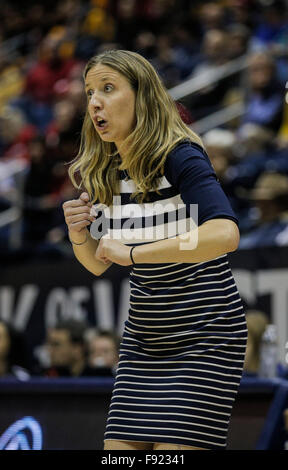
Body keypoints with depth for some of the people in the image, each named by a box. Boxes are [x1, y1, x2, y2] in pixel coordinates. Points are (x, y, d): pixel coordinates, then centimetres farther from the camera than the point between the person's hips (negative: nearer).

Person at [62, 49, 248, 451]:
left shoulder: (180, 157, -16)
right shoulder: (100, 173, 5)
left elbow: (225, 234, -33)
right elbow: (97, 263, 16)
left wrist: (131, 252, -30)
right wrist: (78, 234, -7)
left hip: (203, 338, -6)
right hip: (144, 338, 6)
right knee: (120, 448, -1)